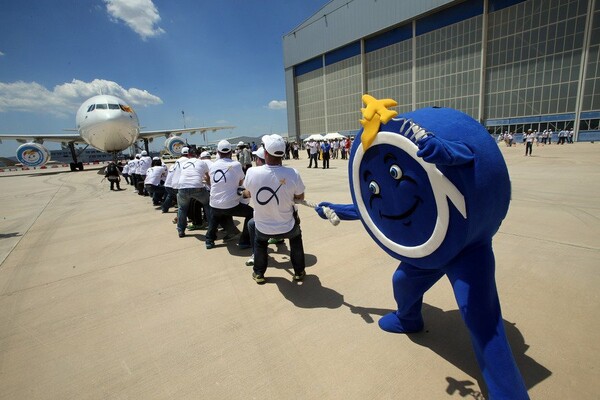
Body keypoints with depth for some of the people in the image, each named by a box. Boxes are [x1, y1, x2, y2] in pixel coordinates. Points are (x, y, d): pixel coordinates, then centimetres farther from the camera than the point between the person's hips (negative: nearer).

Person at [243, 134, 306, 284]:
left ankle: (258, 273, 43)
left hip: (263, 229, 1)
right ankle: (299, 271, 41)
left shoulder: (252, 172, -20)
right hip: (287, 228, 0)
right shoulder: (293, 174, -23)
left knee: (259, 242, 35)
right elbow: (300, 197, -3)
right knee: (296, 237, 34)